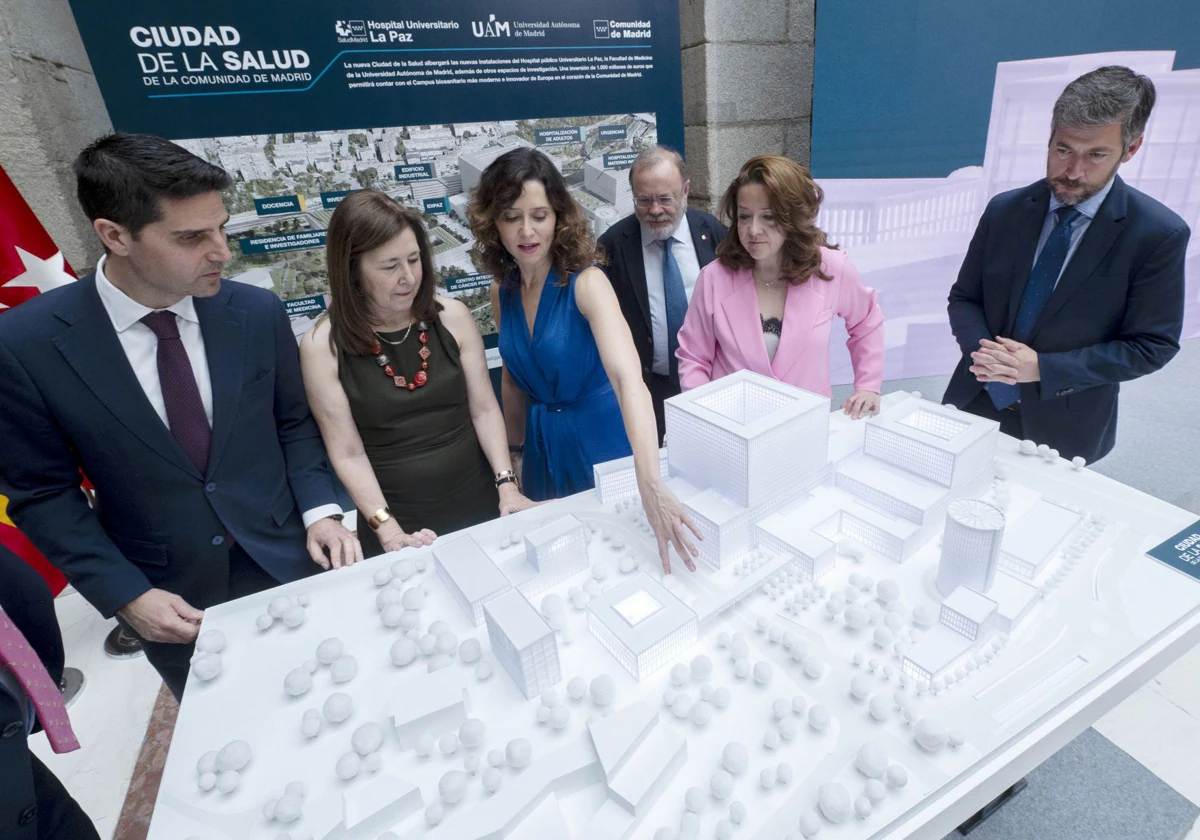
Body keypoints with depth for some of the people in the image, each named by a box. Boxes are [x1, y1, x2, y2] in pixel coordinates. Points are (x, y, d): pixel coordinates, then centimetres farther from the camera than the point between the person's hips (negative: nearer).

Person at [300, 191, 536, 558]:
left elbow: (485, 409, -1)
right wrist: (388, 530, -16)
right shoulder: (323, 346, -10)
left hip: (478, 506, 3)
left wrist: (507, 485, -9)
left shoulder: (452, 317, -5)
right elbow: (348, 454, -8)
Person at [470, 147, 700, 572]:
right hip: (544, 448, 5)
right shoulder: (502, 290, -3)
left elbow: (628, 378, -36)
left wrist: (651, 485, -49)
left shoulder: (587, 282, -22)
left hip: (601, 439, -5)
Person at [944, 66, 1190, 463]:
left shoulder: (1159, 235, -10)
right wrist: (983, 352, -19)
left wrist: (1043, 368, -21)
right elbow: (963, 298, 1)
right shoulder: (1005, 210, -3)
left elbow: (1151, 345, -9)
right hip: (977, 403, 2)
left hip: (1062, 427, -2)